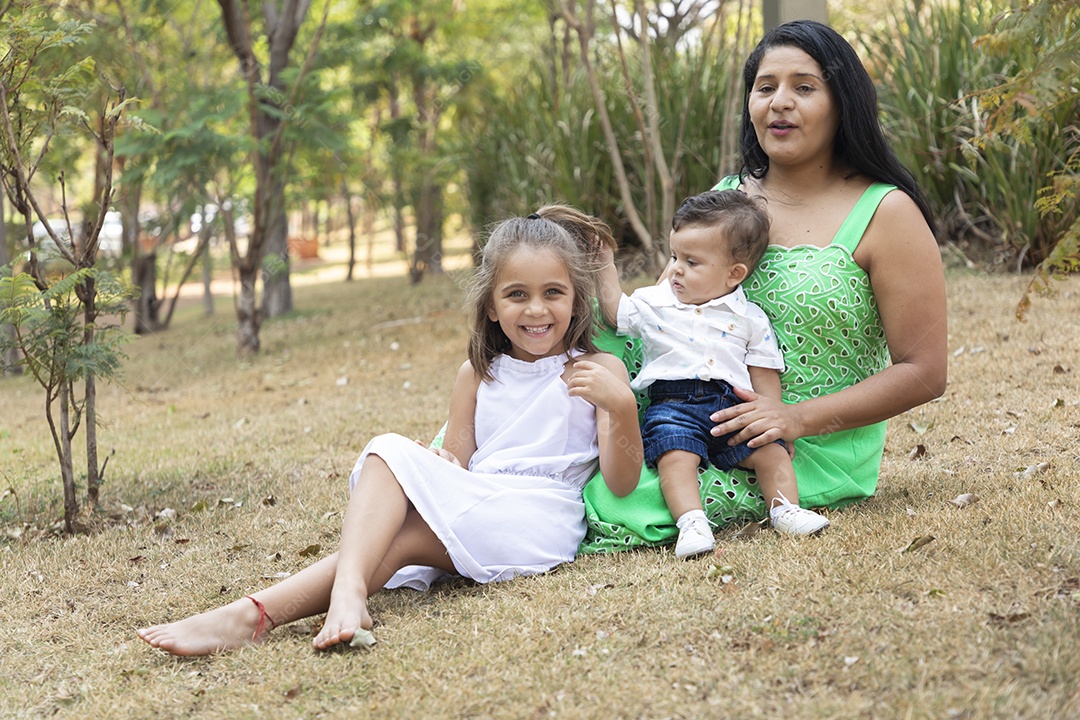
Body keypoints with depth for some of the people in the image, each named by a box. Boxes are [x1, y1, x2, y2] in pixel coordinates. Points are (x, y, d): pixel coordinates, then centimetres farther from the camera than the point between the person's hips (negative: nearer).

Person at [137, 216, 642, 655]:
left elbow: (621, 483, -3)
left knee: (404, 536, -27)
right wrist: (441, 465, -9)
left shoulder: (595, 370, 6)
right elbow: (455, 463, 17)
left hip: (540, 520, -5)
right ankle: (347, 592, -44)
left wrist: (622, 407, -21)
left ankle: (257, 613, -38)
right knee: (390, 452, -23)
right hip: (472, 507, 5)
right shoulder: (478, 375, 19)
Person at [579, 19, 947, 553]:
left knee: (614, 499, -30)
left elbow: (924, 373, -7)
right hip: (712, 426, 6)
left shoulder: (885, 213, -5)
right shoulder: (727, 198, 11)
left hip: (817, 453, -5)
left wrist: (800, 418, -19)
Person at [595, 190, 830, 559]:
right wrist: (605, 268, 23)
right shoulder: (654, 303, 13)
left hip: (733, 405, 2)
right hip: (673, 403, -1)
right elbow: (615, 311, 29)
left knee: (770, 450, -15)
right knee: (676, 455, -28)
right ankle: (691, 522, -38)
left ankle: (784, 508, -7)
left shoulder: (750, 319, 9)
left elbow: (764, 376, 10)